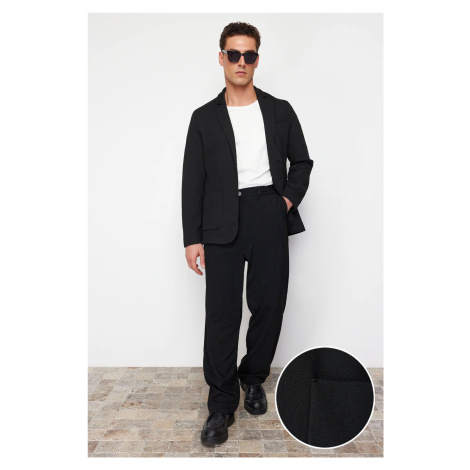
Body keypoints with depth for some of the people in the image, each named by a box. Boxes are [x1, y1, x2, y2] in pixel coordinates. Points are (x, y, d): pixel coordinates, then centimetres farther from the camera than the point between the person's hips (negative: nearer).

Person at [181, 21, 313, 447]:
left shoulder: (280, 111, 13)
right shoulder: (205, 117, 9)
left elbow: (302, 162, 19)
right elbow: (193, 181, 5)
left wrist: (290, 197, 0)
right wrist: (192, 238, -1)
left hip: (269, 216, 2)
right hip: (222, 221, -1)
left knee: (269, 303, 5)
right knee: (222, 312, -1)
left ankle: (253, 377, 31)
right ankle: (222, 404, 13)